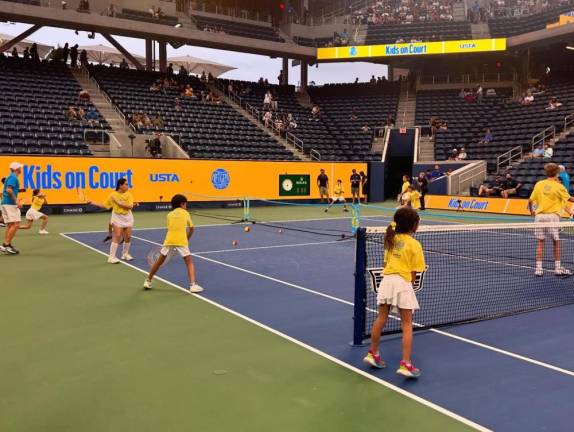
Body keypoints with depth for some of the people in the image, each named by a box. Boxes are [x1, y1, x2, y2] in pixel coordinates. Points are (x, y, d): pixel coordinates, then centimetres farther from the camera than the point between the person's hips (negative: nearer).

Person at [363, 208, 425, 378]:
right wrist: (409, 283, 9)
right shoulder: (414, 244, -7)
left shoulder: (391, 239, 8)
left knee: (381, 318, 18)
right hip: (402, 283, -5)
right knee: (407, 325, 4)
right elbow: (414, 272, -6)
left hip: (386, 280, 5)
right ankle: (406, 364, 3)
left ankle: (373, 353, 31)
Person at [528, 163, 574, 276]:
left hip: (539, 216, 3)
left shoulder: (538, 184, 4)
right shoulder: (558, 186, -4)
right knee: (556, 241, 10)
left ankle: (538, 268, 4)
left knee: (540, 242, 7)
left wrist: (532, 211, 22)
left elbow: (530, 201, 4)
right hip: (552, 216, -3)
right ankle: (558, 268, 15)